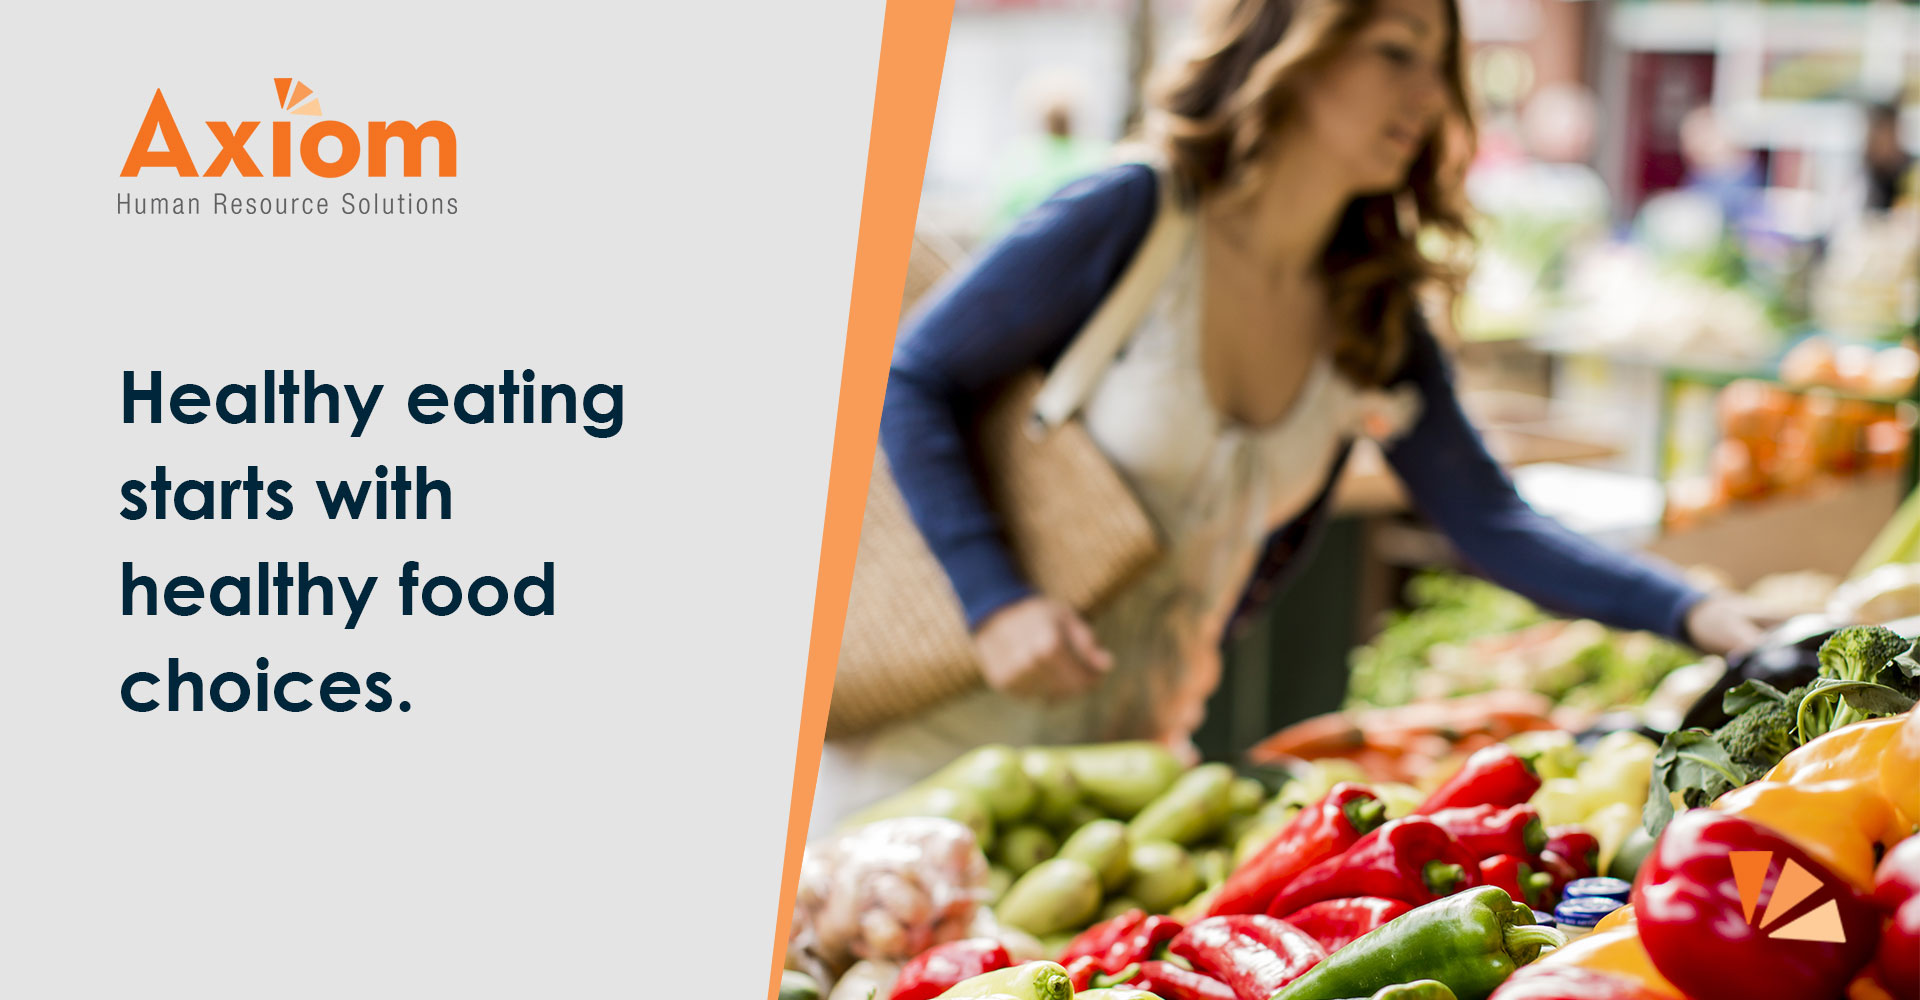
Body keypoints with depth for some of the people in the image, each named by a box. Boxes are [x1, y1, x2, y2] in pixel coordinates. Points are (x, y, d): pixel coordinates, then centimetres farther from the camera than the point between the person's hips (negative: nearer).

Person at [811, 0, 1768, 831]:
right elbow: (907, 380, -12)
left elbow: (1487, 517, -2)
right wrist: (997, 601, -22)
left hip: (1128, 742, 5)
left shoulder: (1371, 310, 0)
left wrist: (1692, 612, -16)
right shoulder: (1125, 221, -16)